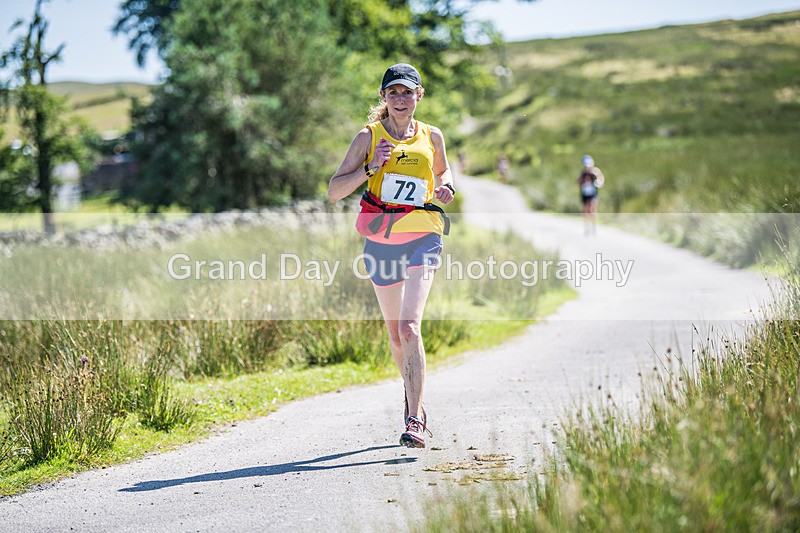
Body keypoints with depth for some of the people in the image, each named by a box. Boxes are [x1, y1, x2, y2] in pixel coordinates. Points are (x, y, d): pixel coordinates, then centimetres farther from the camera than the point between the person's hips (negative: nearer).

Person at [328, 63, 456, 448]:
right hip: (381, 240, 1)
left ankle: (415, 422, -17)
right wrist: (370, 169, -16)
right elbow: (334, 190, -2)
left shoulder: (432, 137, 7)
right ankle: (413, 397, 38)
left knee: (409, 327, -18)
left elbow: (443, 171, 28)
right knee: (395, 333, 12)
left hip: (422, 237, -1)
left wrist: (446, 188, 5)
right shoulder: (369, 137, 1)